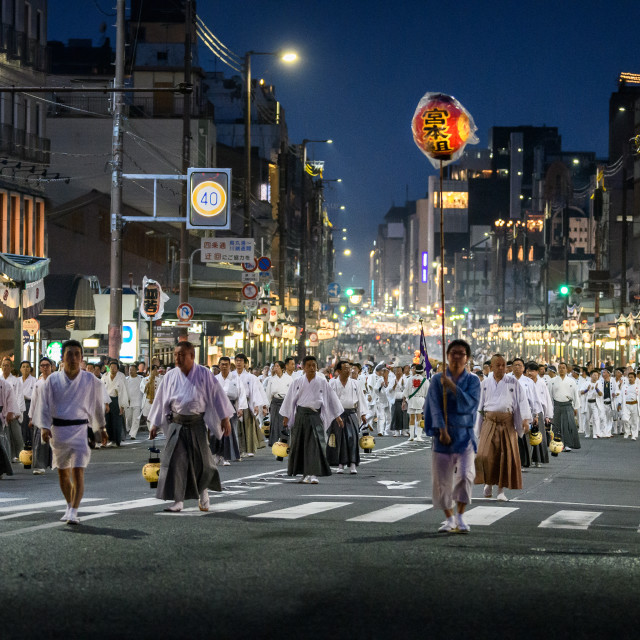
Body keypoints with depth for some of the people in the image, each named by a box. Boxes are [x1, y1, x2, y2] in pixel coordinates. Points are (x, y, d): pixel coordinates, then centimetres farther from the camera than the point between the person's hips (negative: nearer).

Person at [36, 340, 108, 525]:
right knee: (63, 473, 12)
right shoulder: (53, 380, 0)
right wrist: (44, 427, -13)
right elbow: (44, 404, 0)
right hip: (58, 430, 2)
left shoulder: (90, 381, 0)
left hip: (79, 431, -2)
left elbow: (97, 405, 13)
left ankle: (73, 511, -17)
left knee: (78, 471, -15)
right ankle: (70, 506, 31)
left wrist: (102, 427, 21)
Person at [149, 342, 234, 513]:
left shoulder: (204, 374, -6)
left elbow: (217, 395, -1)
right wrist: (155, 424, 7)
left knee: (201, 461, 8)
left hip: (197, 424, -1)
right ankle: (178, 501, -3)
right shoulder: (171, 376, 0)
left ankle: (203, 493, 33)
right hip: (177, 424, 1)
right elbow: (161, 400, 7)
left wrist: (225, 419, -2)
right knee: (175, 461, -7)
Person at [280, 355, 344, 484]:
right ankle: (306, 473, 21)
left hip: (315, 416, -2)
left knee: (315, 443, -13)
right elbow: (290, 400, 11)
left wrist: (337, 416, 8)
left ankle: (312, 474, -15)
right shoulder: (297, 383, 6)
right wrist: (286, 416, 9)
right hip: (301, 415, 2)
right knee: (299, 444, 6)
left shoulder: (322, 382, 3)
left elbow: (331, 398, 8)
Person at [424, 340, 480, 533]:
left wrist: (452, 386, -19)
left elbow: (470, 403, -12)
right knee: (441, 480, 1)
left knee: (465, 475, -16)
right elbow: (435, 407, -5)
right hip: (443, 435, 1)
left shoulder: (473, 381, 5)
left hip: (464, 435, -1)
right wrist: (442, 430, -17)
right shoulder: (437, 380, 4)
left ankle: (460, 516, -2)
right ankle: (449, 518, 17)